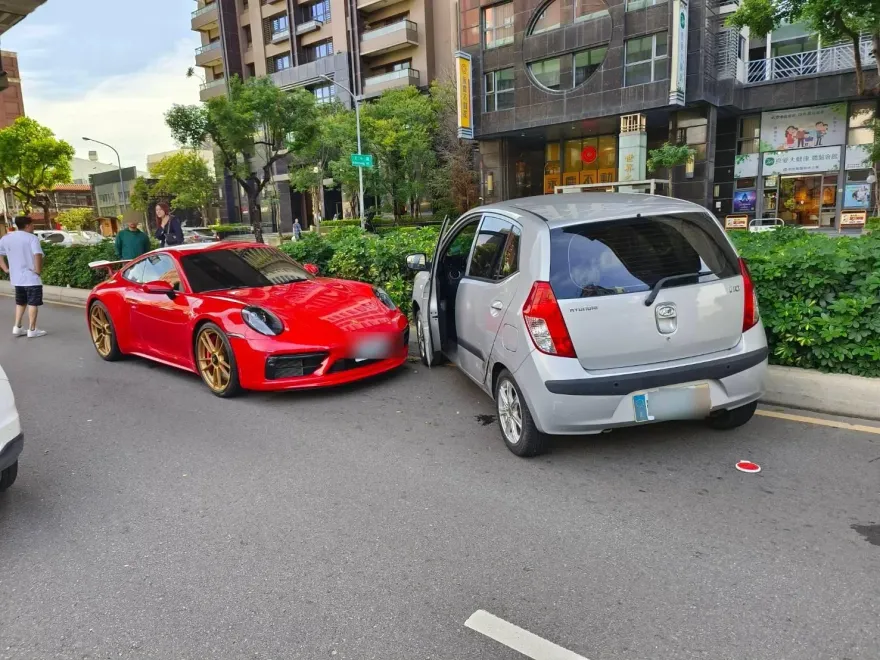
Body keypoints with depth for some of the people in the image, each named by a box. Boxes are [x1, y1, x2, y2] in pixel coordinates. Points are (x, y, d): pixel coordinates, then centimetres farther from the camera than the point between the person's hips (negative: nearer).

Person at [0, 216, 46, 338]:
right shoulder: (31, 238, -11)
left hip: (16, 278, 6)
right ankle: (32, 330, 4)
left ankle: (17, 328, 18)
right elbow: (37, 255, -27)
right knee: (33, 303, 2)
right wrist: (38, 270, -17)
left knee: (20, 302, 20)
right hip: (31, 278, -6)